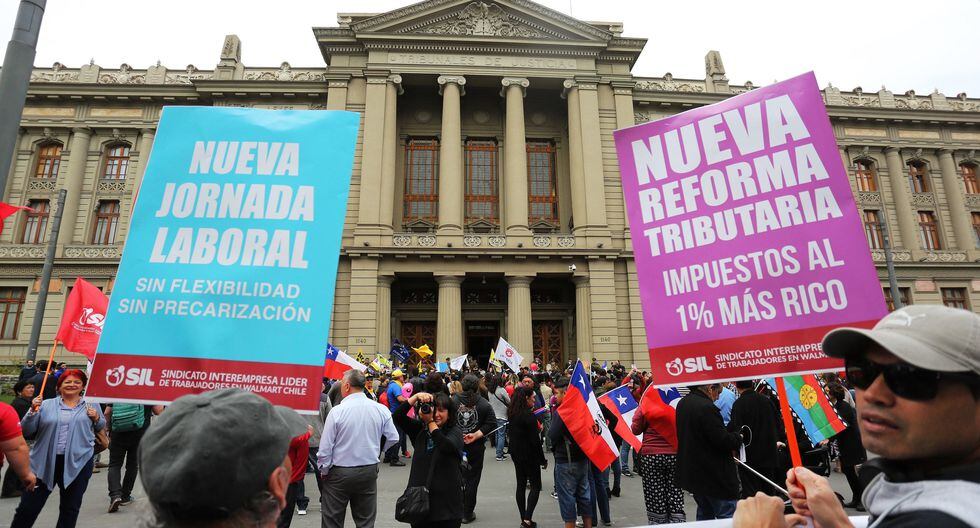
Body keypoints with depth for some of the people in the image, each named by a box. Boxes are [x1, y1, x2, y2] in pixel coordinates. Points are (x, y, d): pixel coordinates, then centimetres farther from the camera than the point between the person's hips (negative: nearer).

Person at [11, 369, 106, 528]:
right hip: (44, 462, 0)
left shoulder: (91, 404, 6)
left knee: (70, 508, 11)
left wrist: (97, 418, -6)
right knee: (28, 506, 6)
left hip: (78, 462, 0)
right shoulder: (45, 405, 4)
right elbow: (26, 431, 2)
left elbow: (101, 427, 15)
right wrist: (33, 411, -12)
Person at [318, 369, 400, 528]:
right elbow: (393, 438, 1)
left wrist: (324, 471, 4)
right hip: (370, 472, 3)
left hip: (339, 473, -3)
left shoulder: (337, 411, -16)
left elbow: (325, 447, -12)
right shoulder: (381, 409, -7)